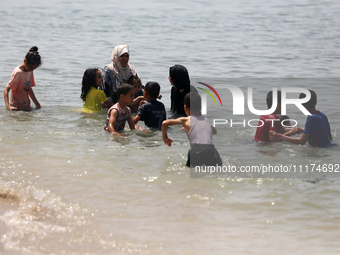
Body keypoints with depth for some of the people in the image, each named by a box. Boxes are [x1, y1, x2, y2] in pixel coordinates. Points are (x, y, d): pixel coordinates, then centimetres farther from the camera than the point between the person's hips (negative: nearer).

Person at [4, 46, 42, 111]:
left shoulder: (30, 71, 10)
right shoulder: (17, 72, -14)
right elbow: (6, 90, -18)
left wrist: (37, 104, 23)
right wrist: (8, 106, -32)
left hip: (27, 107, 7)